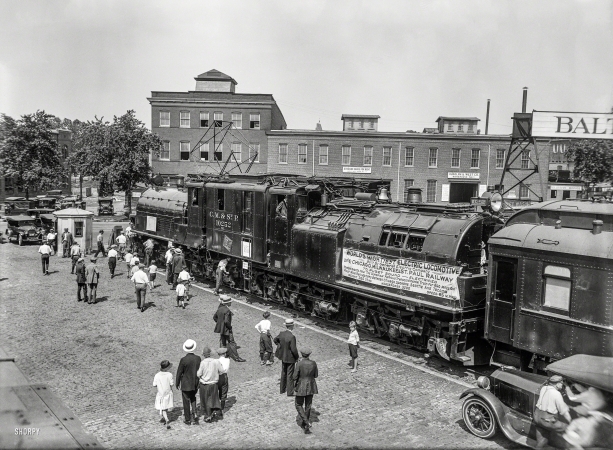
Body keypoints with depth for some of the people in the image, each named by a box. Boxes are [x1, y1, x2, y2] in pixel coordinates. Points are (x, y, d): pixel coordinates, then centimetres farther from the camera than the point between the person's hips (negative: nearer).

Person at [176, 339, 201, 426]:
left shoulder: (183, 360, -20)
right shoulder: (198, 358, -8)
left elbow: (179, 372, -12)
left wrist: (177, 383, 3)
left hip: (186, 384, -4)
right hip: (195, 384, 4)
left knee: (186, 401, 10)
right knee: (193, 398, 25)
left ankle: (187, 419, 19)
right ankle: (194, 413, 9)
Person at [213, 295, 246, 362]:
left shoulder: (220, 308, 3)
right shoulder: (227, 311, -23)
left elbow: (214, 317, 13)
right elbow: (226, 321, -30)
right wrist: (230, 327, -14)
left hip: (221, 329, 8)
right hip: (227, 330, -8)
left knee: (222, 343, 17)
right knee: (232, 343, 1)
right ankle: (236, 357, 6)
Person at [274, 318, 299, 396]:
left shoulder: (281, 334, -7)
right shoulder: (292, 337, -28)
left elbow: (275, 340, 13)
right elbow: (294, 349, -25)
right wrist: (297, 357, -9)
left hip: (283, 356, 7)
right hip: (290, 358, -7)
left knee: (283, 373, 21)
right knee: (290, 375, 5)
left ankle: (282, 390, 33)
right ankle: (290, 393, 13)